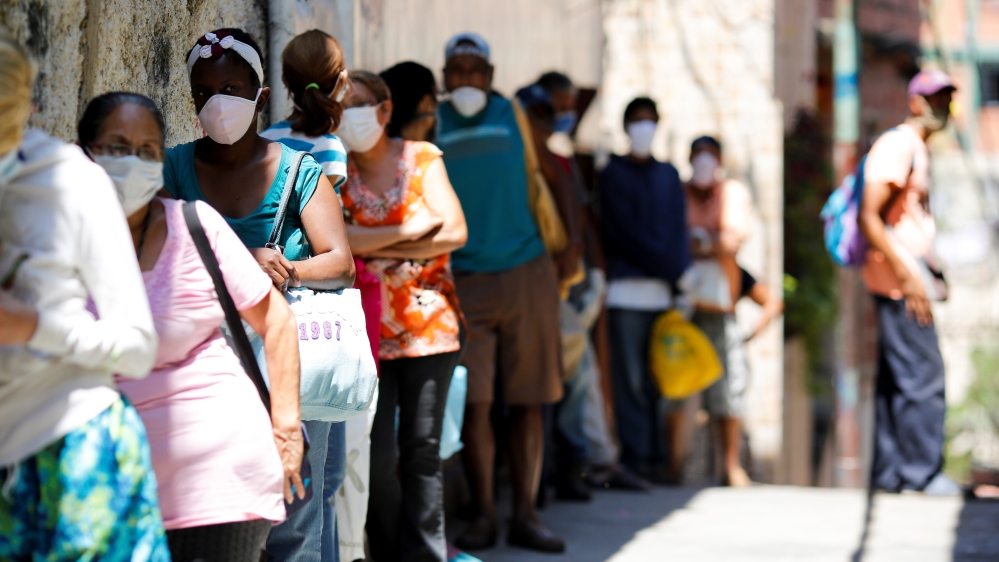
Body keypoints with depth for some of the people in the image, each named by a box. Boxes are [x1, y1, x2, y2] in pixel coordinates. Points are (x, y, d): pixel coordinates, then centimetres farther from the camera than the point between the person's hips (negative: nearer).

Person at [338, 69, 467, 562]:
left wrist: (375, 247, -8)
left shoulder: (422, 158, 7)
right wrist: (407, 233, -11)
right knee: (376, 452, -4)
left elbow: (455, 232, -4)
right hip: (366, 327, 0)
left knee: (422, 447, 2)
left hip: (428, 322, 0)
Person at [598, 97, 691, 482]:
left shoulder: (668, 174, 18)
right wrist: (674, 271, -7)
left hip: (663, 291, 4)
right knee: (631, 378, -8)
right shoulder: (613, 173, 5)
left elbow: (679, 231, 13)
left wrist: (682, 281, 0)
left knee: (657, 379, 3)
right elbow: (625, 233, -3)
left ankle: (655, 458, 5)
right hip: (627, 288, -4)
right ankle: (635, 459, -9)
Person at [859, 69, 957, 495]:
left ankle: (890, 472, 13)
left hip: (910, 281, 10)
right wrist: (907, 276, -23)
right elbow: (869, 218, -20)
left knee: (896, 379, 10)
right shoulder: (897, 146, -12)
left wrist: (930, 275, 22)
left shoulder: (918, 151, 19)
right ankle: (922, 472, -6)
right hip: (900, 284, -10)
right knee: (923, 375, -10)